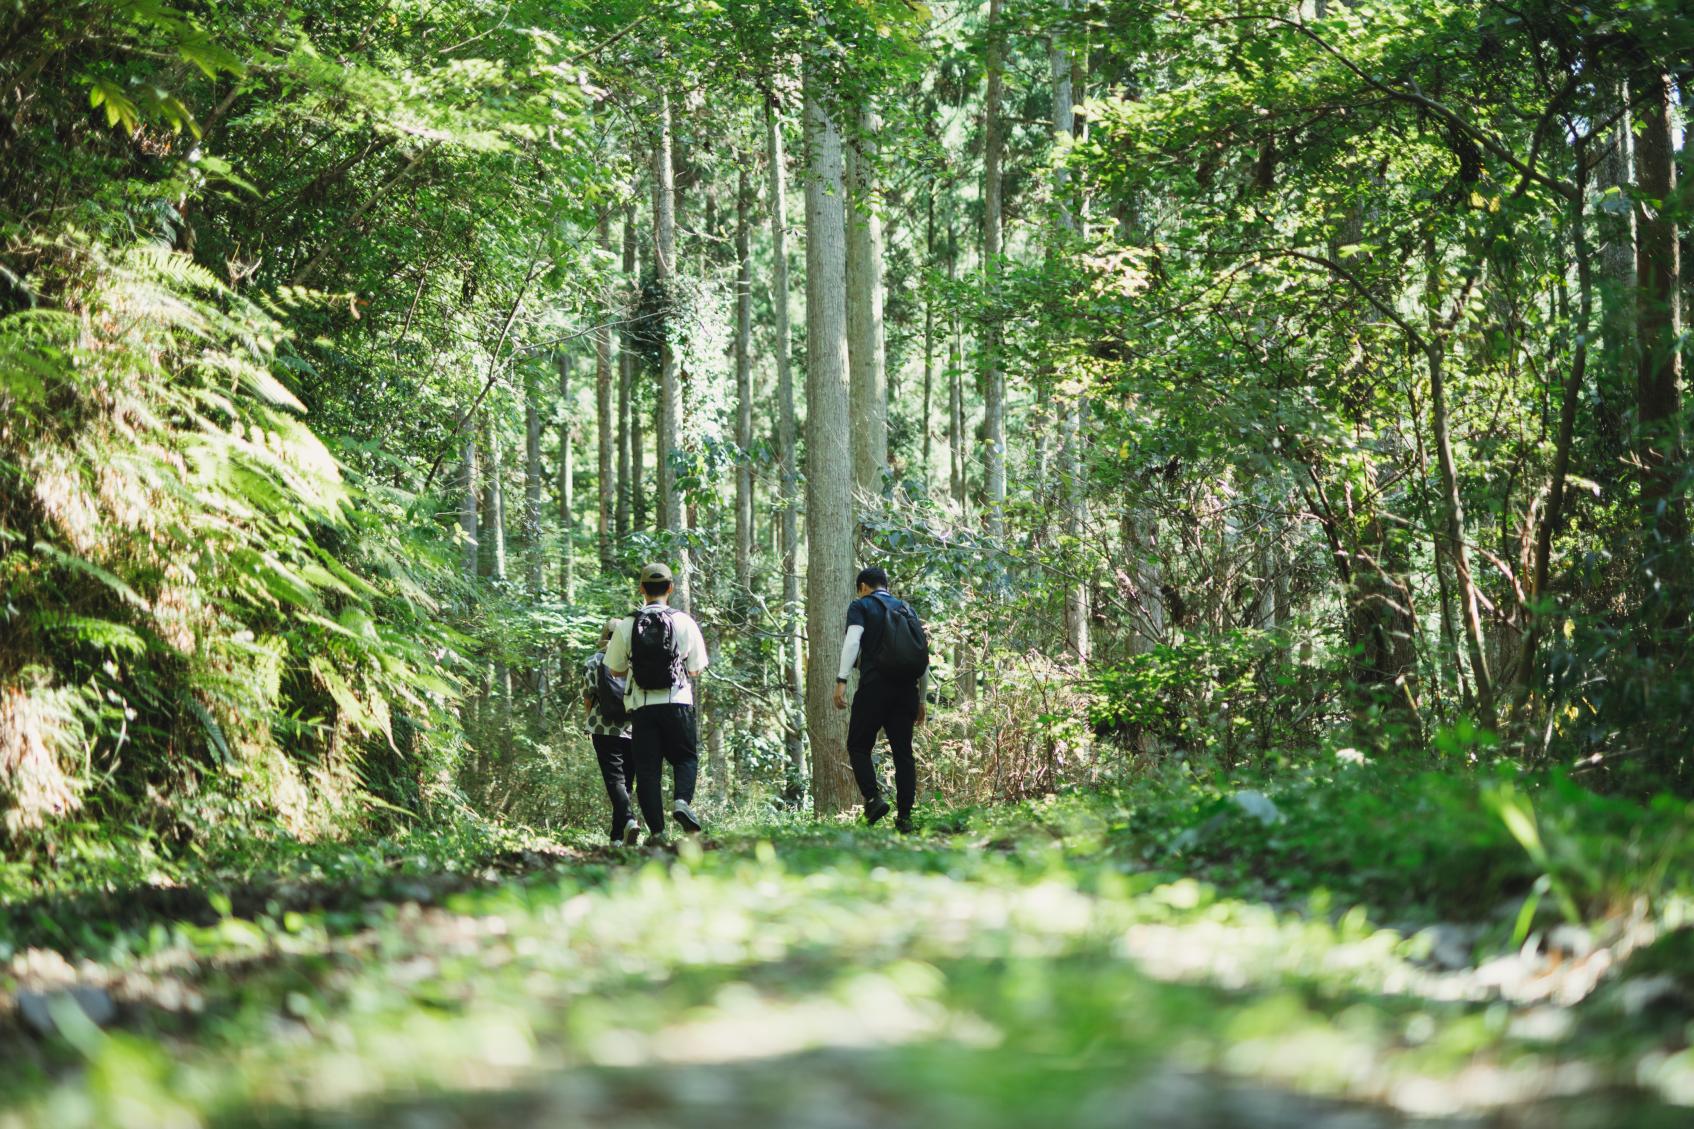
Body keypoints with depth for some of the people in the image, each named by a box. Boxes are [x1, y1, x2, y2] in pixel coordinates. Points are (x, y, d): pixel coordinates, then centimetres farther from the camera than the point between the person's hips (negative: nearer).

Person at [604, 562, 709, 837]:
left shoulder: (626, 626, 1)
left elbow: (616, 670, 9)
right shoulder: (684, 622, -1)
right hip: (677, 702, -1)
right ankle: (683, 801, -12)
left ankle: (656, 830, -2)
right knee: (686, 757, 15)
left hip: (642, 706, 1)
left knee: (647, 768, 4)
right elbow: (695, 669, 6)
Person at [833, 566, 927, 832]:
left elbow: (852, 641, -12)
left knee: (859, 746, 5)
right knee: (903, 752, 5)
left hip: (874, 687, -4)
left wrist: (841, 681, -17)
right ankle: (904, 817, -1)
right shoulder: (907, 610, 20)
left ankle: (873, 798, -15)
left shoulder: (861, 606, 6)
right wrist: (921, 698, 23)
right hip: (906, 688, 4)